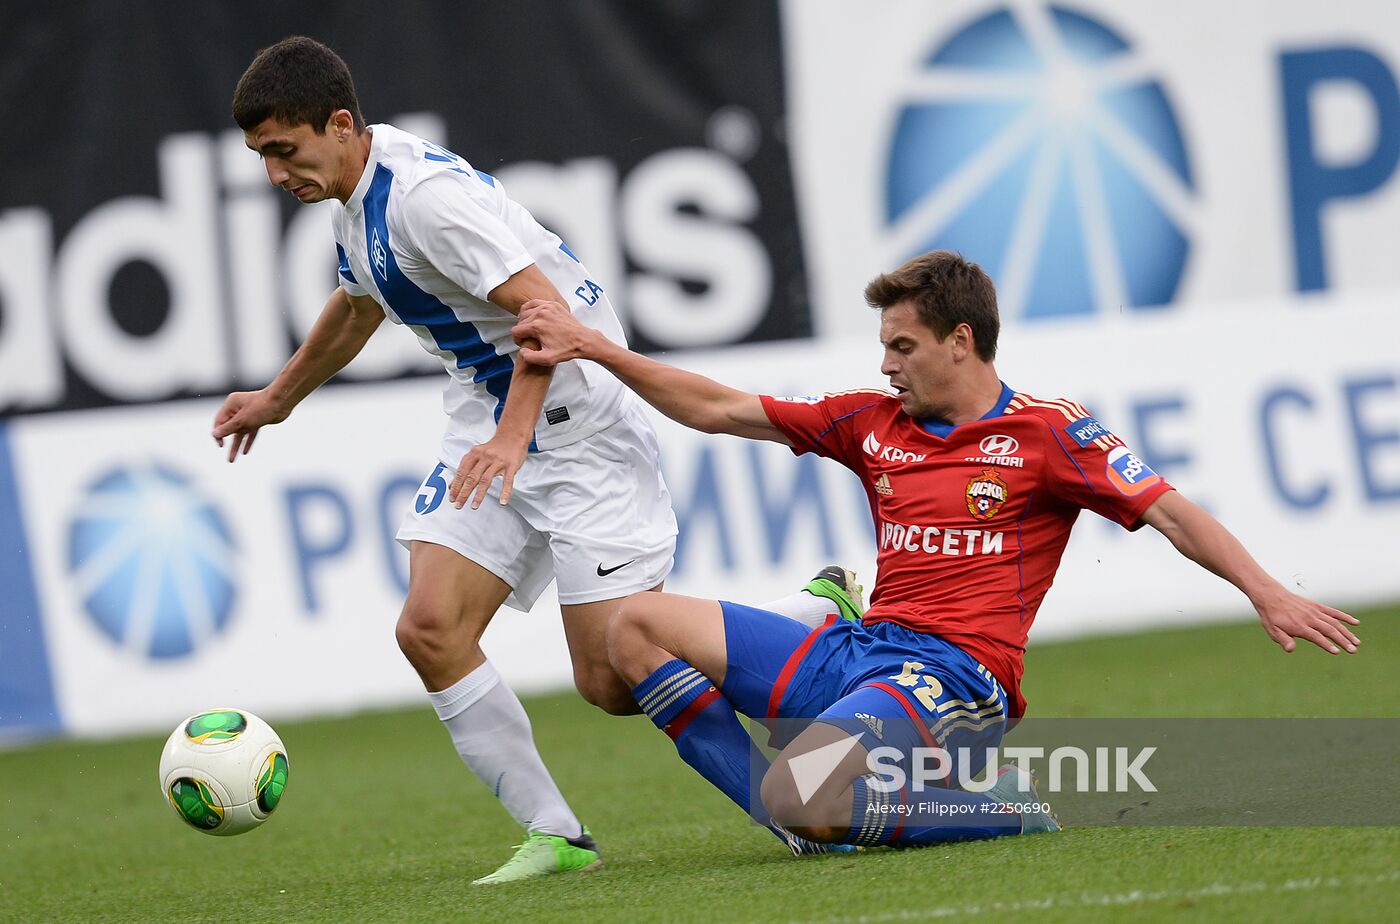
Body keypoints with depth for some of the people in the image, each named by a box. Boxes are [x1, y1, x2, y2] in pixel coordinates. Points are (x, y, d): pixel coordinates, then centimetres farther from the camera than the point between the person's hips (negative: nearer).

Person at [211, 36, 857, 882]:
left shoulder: (423, 193, -23)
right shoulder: (357, 200, 8)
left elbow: (543, 309, -30)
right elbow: (359, 303, 30)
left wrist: (512, 437, -39)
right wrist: (278, 398, 40)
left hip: (577, 423, -9)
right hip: (488, 423, 9)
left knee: (614, 680, -10)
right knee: (430, 630, -9)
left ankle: (820, 615, 11)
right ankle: (556, 837, -2)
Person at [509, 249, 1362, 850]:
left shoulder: (1046, 433, -3)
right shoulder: (873, 423, 13)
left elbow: (1169, 511, -7)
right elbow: (720, 410, 17)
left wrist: (1266, 593, -19)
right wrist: (594, 349, 13)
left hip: (953, 672, -8)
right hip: (855, 650, 8)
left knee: (802, 800, -33)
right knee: (639, 624, 5)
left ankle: (997, 808, -9)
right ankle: (803, 814, -5)